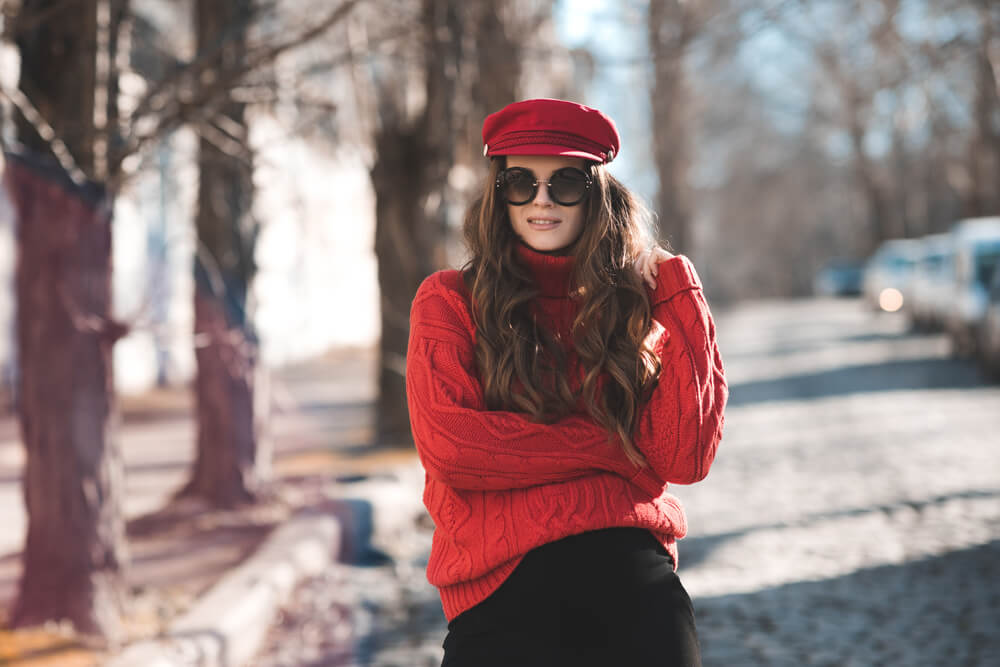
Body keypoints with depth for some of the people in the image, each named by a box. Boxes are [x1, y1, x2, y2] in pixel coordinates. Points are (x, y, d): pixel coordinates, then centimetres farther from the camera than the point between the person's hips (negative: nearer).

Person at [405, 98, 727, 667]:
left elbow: (683, 460, 3)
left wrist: (681, 302, 2)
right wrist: (615, 445, -1)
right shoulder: (450, 301, 10)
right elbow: (449, 447, -6)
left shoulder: (636, 302, 15)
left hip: (630, 561, 2)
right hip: (501, 582, -2)